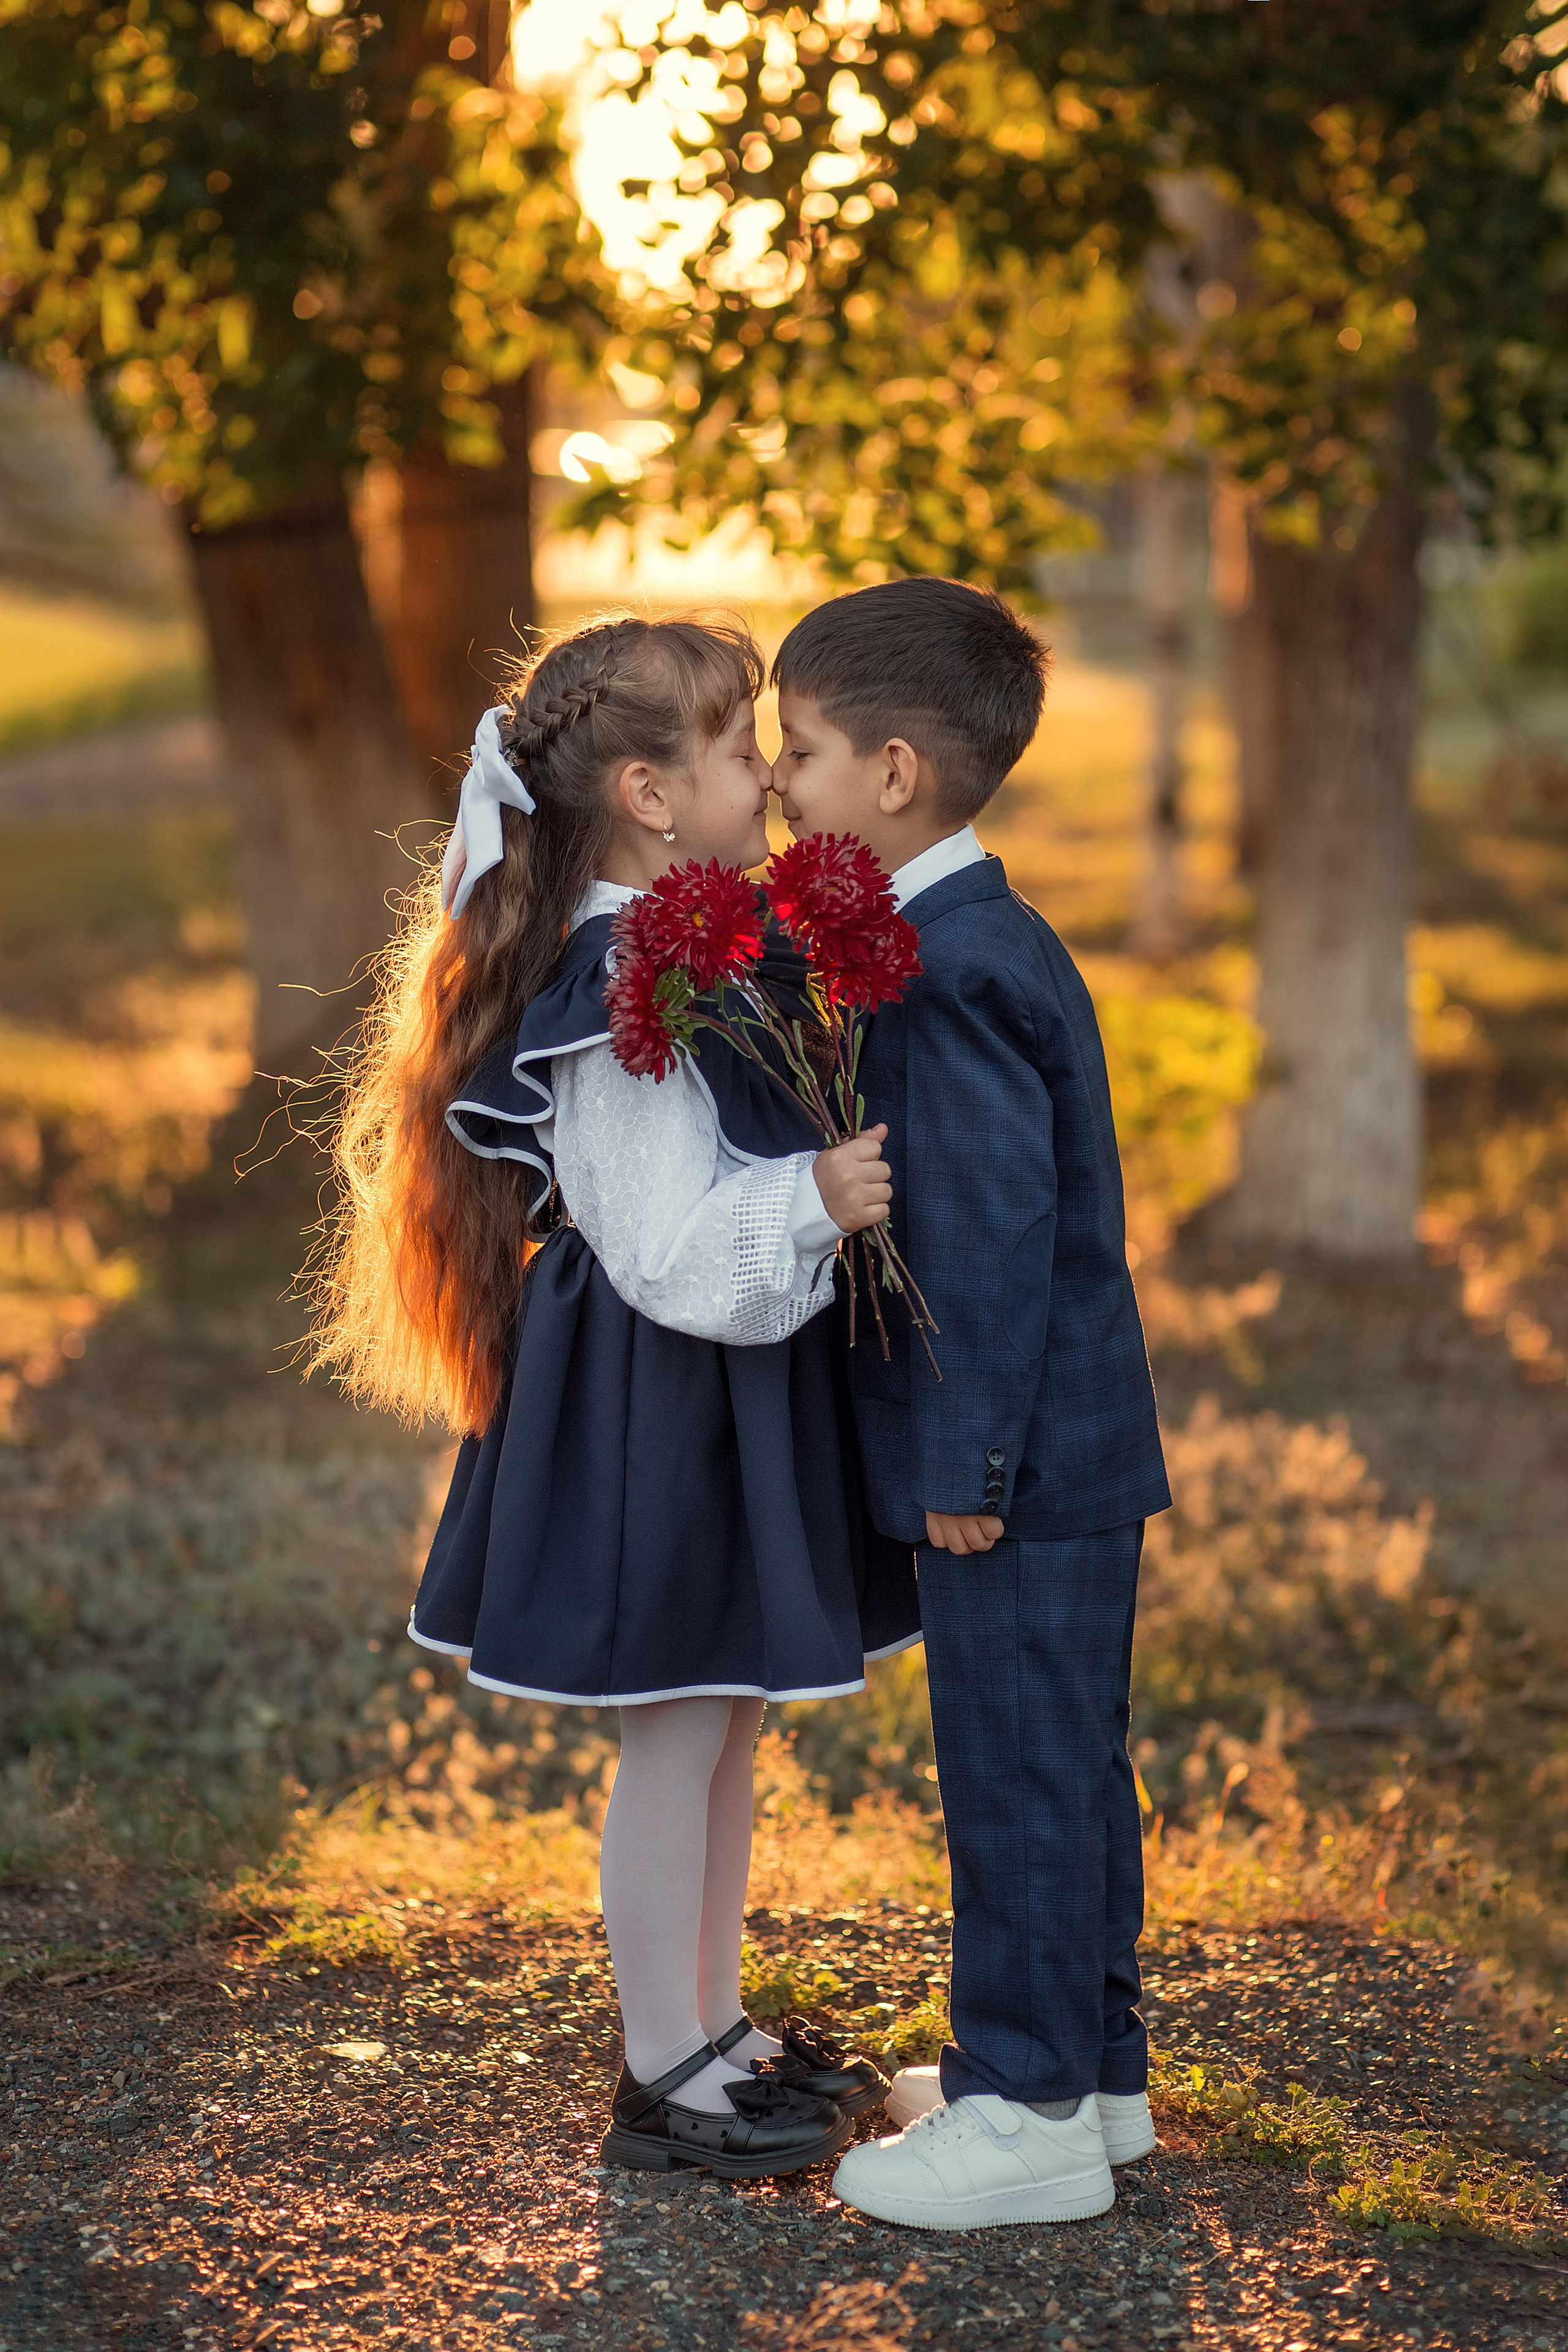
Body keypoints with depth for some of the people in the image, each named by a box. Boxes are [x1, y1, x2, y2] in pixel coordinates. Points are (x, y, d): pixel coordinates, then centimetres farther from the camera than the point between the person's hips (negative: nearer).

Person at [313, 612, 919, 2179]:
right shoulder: (615, 1004, -23)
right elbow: (672, 1250, -26)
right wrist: (813, 1199, -37)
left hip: (736, 1389, 10)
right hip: (660, 1402, -10)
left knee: (727, 1721, 19)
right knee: (678, 1735, 2)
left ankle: (712, 2022, 34)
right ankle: (665, 2078, 17)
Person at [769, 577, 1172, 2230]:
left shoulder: (949, 976, -20)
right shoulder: (985, 944, 12)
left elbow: (993, 1232, -23)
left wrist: (966, 1464, -19)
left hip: (1014, 1464, -10)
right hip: (1074, 1446, 10)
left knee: (1017, 1770, 0)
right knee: (1063, 1765, 18)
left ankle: (1030, 2112, 10)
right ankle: (1091, 2066, 30)